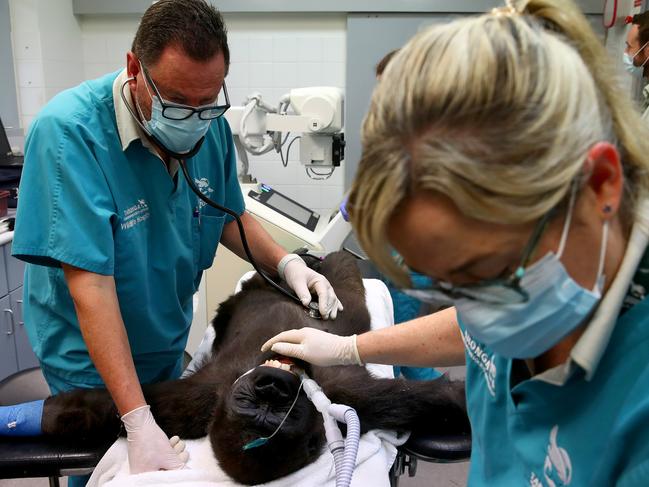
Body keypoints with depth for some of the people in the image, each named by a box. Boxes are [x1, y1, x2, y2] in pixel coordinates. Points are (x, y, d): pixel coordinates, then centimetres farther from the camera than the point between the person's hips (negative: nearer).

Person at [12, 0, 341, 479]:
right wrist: (138, 421, -35)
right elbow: (90, 283, -33)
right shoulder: (68, 132, -30)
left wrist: (286, 262, -15)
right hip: (90, 355, -5)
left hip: (169, 340, 5)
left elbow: (229, 215, 3)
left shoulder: (211, 126, -12)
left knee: (177, 457, 26)